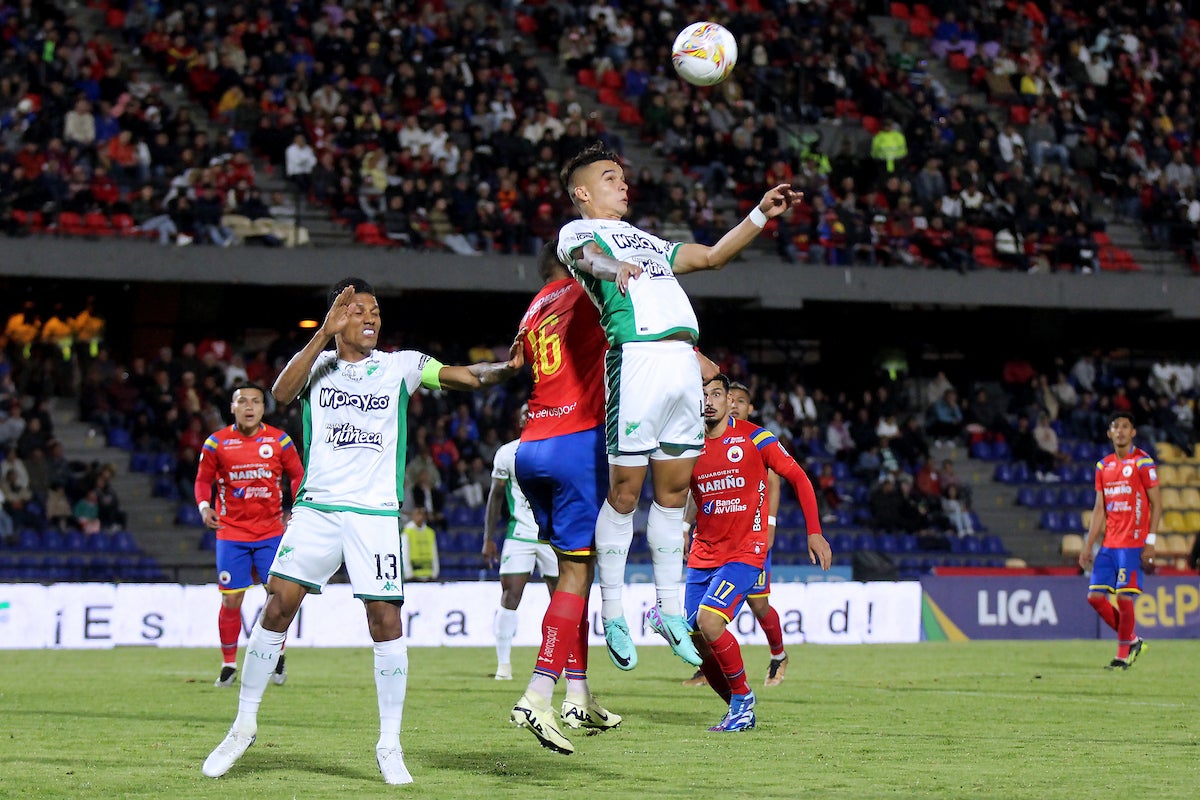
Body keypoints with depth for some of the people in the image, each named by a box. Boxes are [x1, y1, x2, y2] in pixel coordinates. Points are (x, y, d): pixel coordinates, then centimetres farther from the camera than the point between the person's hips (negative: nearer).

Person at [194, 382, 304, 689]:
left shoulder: (279, 441, 0)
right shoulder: (217, 442, -1)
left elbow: (297, 475, 8)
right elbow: (203, 479, 7)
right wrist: (204, 506, -12)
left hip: (271, 531, 0)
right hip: (231, 532, 0)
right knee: (231, 600, -2)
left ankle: (277, 657, 17)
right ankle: (228, 664, 12)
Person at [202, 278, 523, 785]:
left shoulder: (400, 365, 8)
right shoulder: (317, 363, 8)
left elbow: (465, 377, -2)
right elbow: (280, 394, -12)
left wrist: (506, 368, -23)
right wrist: (324, 335, -18)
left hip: (375, 513, -1)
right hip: (316, 509, 1)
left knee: (385, 620, -8)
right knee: (278, 607, -5)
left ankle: (389, 747, 2)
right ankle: (244, 724, 9)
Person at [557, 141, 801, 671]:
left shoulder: (646, 241, 33)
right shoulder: (577, 231, 10)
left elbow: (712, 256, 36)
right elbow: (588, 256, -14)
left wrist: (762, 214, 26)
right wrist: (614, 266, -37)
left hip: (683, 362, 7)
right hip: (637, 356, -7)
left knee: (673, 490, 7)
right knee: (625, 491, -4)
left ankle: (670, 612, 13)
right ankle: (612, 615, 4)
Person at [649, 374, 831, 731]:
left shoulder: (754, 437, -5)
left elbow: (798, 477, -1)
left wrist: (814, 532, -7)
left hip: (745, 551, -5)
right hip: (703, 554, 5)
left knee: (709, 622, -24)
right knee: (699, 641, -2)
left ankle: (743, 698, -5)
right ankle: (739, 710, 18)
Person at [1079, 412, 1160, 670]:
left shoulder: (1143, 462, -4)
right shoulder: (1103, 465, 14)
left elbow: (1156, 504, -5)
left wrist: (1150, 542, -12)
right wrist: (1088, 546, 11)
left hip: (1132, 544, -6)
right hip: (1108, 543, 6)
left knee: (1124, 598, -9)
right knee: (1095, 596, 0)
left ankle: (1123, 655, 4)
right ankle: (1132, 640, 16)